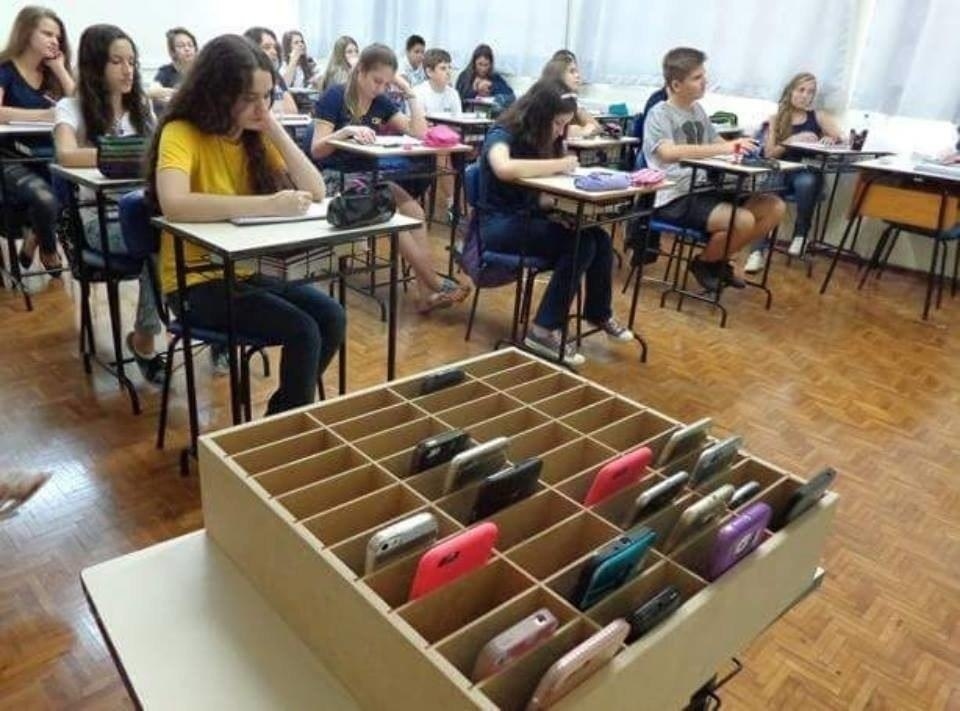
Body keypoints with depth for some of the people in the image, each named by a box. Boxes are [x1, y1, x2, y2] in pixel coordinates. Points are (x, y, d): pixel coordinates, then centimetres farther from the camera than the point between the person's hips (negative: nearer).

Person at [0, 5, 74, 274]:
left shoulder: (52, 74, 16)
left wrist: (60, 69, 2)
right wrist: (47, 113, -22)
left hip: (48, 158, 5)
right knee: (45, 199, -35)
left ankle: (34, 238, 4)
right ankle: (48, 249, 1)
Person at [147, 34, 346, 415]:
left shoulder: (258, 136, 4)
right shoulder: (182, 134, -15)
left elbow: (316, 191, -5)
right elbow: (174, 205, -35)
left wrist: (274, 129, -12)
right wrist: (268, 204, -38)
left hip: (248, 269, 6)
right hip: (196, 279, -6)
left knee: (331, 317, -13)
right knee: (302, 331, -22)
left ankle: (286, 411, 8)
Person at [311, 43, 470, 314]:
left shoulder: (381, 104, 10)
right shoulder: (334, 97, -6)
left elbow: (420, 134, 4)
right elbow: (317, 150, -12)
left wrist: (410, 92, 0)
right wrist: (346, 131, -28)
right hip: (334, 178, -5)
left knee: (411, 208, -26)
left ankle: (426, 292, -31)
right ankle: (435, 284, -25)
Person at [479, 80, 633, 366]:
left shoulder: (539, 141, 12)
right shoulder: (501, 136, -11)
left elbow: (538, 193, 6)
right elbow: (504, 169, -35)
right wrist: (559, 164, -26)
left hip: (528, 220, 7)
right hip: (499, 225, -7)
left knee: (599, 238, -14)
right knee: (580, 244, -26)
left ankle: (598, 312, 7)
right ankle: (544, 332, -21)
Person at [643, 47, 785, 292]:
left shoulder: (698, 110, 15)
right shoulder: (659, 114, -9)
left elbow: (717, 142, 26)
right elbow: (668, 152, -28)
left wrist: (738, 147, 1)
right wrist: (724, 148, -32)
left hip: (706, 188, 8)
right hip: (675, 199, -8)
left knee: (774, 207, -2)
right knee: (744, 220, -27)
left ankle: (719, 260, 13)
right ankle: (704, 262, 3)